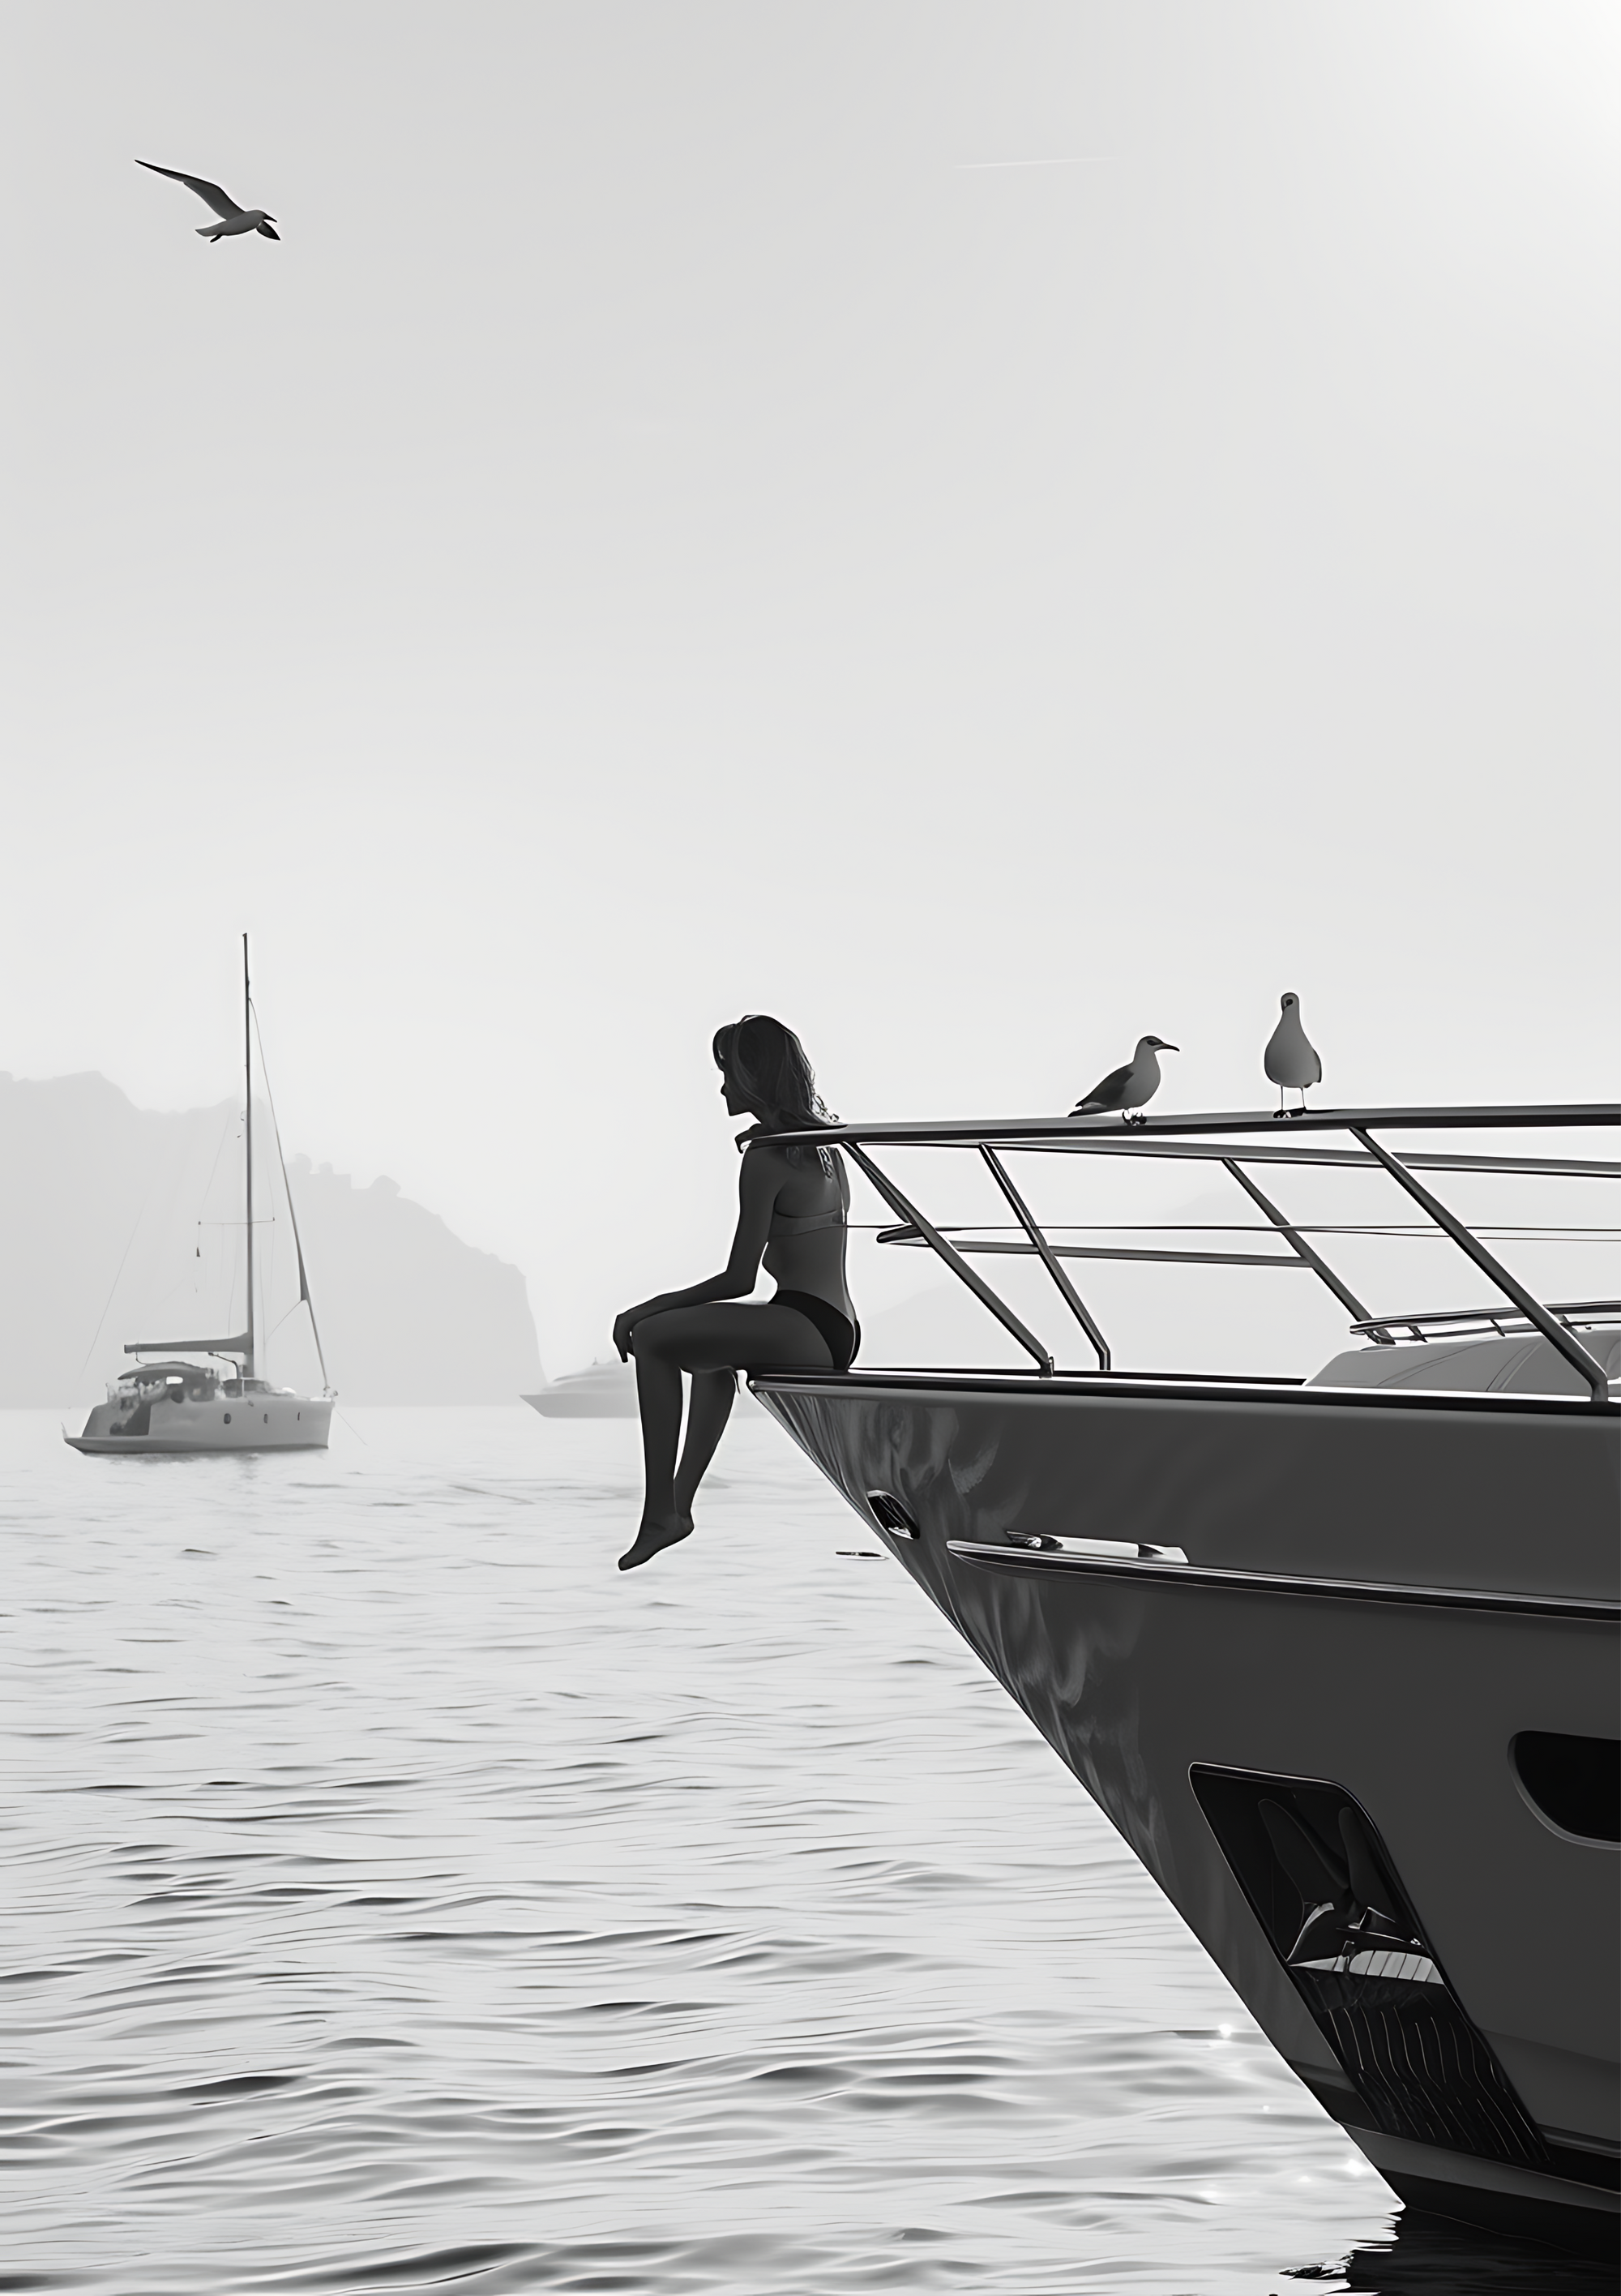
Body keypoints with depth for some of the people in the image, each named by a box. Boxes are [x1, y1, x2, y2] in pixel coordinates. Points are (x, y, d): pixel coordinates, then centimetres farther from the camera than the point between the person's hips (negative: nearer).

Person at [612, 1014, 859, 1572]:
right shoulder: (823, 1144, 16)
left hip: (804, 1331, -10)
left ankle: (660, 1512, -15)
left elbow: (739, 1279, -13)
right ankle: (681, 1501, 35)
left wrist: (647, 1309, -7)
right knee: (712, 1346, 35)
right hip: (840, 1332, 10)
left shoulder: (766, 1159, -11)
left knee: (651, 1337, -11)